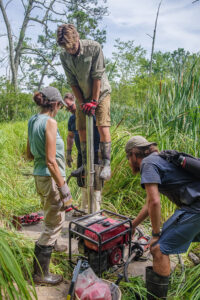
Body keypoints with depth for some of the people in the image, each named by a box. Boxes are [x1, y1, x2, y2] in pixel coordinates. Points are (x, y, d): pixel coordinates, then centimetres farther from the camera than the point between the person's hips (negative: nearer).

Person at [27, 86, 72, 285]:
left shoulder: (33, 121, 7)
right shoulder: (50, 122, -18)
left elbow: (29, 155, 13)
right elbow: (51, 161, -23)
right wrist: (64, 190, -19)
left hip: (39, 176, 9)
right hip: (50, 177, -9)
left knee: (51, 218, 31)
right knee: (54, 224, 5)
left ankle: (51, 245, 56)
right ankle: (40, 274, 19)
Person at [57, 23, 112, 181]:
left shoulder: (94, 47, -19)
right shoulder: (64, 56, -8)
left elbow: (97, 76, -20)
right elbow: (72, 82, -5)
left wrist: (94, 101, -21)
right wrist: (82, 102, -11)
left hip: (100, 93, -4)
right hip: (82, 97, 4)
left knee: (103, 127, -16)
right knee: (82, 130, 2)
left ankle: (107, 163, -7)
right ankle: (86, 164, 13)